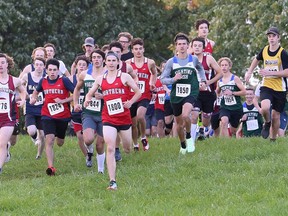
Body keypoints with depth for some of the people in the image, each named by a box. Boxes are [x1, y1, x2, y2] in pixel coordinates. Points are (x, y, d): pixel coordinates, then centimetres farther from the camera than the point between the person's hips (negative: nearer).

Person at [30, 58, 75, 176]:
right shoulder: (43, 81, 0)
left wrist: (63, 101, -18)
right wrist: (34, 98, 1)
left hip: (63, 116, -1)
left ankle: (60, 136, 55)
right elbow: (36, 91, 22)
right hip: (48, 116, 1)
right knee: (49, 140, -17)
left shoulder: (64, 80, -12)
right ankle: (51, 167, -18)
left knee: (60, 143, 15)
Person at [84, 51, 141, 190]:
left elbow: (138, 92, 3)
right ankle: (112, 182, -15)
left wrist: (130, 102, -13)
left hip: (124, 117, 0)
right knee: (110, 149, -13)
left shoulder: (124, 77, 0)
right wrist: (87, 99, -7)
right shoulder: (100, 79, 7)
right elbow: (90, 93, 15)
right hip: (108, 118, 0)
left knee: (127, 149, 13)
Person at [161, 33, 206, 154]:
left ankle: (189, 137, -3)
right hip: (176, 95, 2)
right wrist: (174, 79, -19)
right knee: (179, 123, 12)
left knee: (186, 115, -29)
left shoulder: (194, 59, 2)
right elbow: (163, 79, -2)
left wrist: (203, 81, 15)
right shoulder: (171, 62, -1)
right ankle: (183, 146, 35)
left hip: (191, 93, -2)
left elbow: (200, 68, 26)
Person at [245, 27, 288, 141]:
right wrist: (249, 72, 18)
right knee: (265, 108, -26)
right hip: (266, 86, 2)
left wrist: (270, 72, -23)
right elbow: (256, 59, 27)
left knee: (276, 115, 4)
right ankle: (267, 123, 6)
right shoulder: (264, 50, 3)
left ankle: (273, 139, 22)